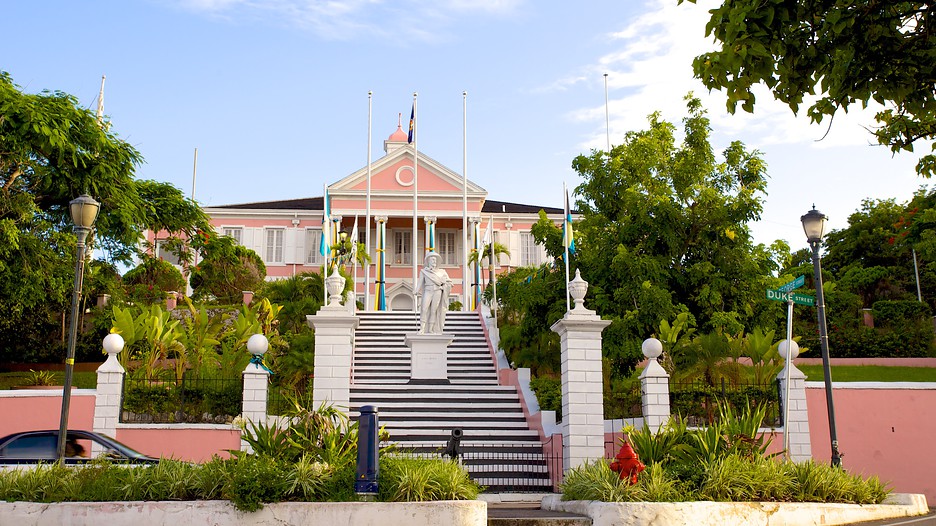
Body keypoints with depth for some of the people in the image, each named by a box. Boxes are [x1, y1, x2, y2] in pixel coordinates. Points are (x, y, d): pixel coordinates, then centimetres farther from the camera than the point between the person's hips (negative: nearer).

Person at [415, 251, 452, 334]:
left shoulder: (440, 272, 12)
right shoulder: (423, 271, 8)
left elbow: (449, 282, 18)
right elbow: (420, 282, -1)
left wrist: (443, 287, 2)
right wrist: (417, 292, -13)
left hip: (437, 292, 2)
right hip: (428, 292, -2)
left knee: (433, 311, -4)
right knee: (424, 310, -16)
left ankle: (430, 330, -2)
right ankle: (422, 330, -19)